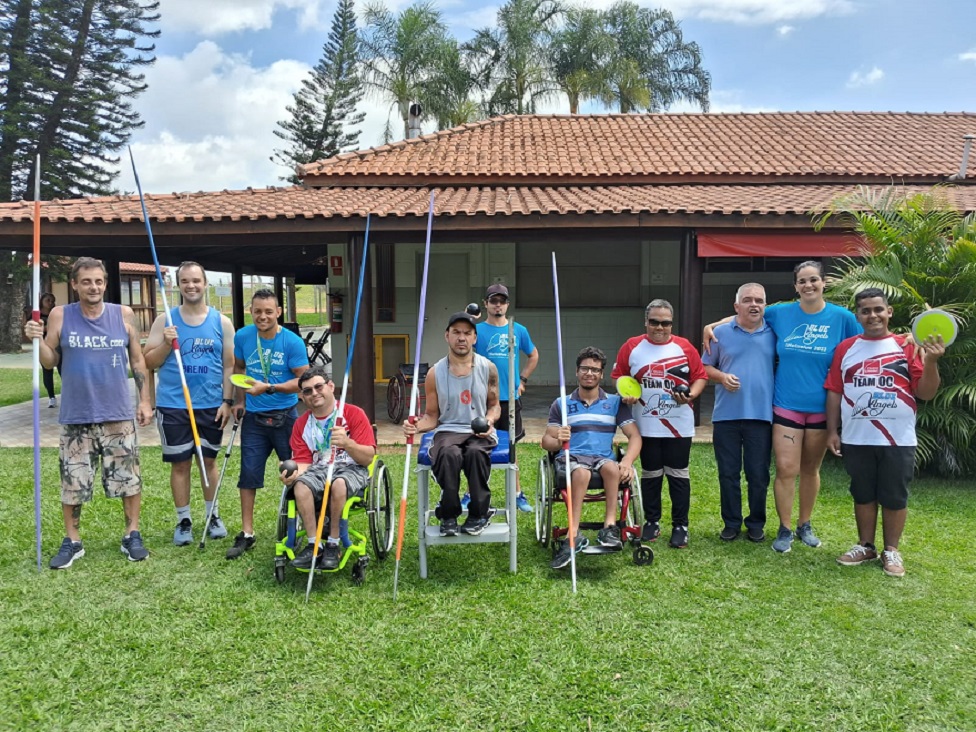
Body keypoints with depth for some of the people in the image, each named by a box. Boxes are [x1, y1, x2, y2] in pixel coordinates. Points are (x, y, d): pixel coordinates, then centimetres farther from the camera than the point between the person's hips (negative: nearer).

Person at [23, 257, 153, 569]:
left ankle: (132, 536, 21)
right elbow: (49, 362, 3)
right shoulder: (60, 316, -2)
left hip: (118, 416, 0)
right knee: (72, 484, 7)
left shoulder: (124, 315, -1)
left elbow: (137, 361, 7)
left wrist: (145, 400, 3)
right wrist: (37, 340, -16)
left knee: (129, 478, 6)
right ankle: (72, 542, 23)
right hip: (75, 417, 0)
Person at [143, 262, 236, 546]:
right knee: (180, 463, 6)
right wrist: (166, 344, -16)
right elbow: (148, 363, 1)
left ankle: (212, 515, 26)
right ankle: (183, 521, 19)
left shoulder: (222, 322, 2)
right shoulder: (165, 320, 1)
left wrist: (227, 401, -3)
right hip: (173, 406, 0)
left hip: (211, 406, 1)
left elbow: (229, 365, 3)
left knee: (209, 460, 11)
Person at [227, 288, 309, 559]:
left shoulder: (293, 342, -12)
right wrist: (239, 400, 8)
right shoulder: (243, 336, -1)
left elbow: (303, 381, -12)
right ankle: (247, 534, 14)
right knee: (249, 473, 4)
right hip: (253, 417, 3)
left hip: (285, 417, -3)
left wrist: (269, 388, -23)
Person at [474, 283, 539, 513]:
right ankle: (471, 494, 15)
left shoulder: (519, 330, 7)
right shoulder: (477, 330, 0)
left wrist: (523, 380, 9)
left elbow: (533, 356, 19)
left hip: (510, 398, 2)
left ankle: (517, 494, 21)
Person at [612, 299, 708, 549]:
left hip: (679, 426, -1)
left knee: (678, 474, 5)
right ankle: (652, 522, 24)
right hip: (646, 426, 1)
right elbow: (619, 376, 7)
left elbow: (701, 377, 2)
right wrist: (625, 394, -11)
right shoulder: (632, 347, 1)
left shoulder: (684, 348, -1)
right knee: (650, 475, 11)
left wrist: (690, 395, -15)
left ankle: (680, 526, 15)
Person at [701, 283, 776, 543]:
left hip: (761, 415, 0)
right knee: (728, 473, 8)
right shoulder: (721, 333, 4)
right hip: (726, 415, 0)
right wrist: (722, 377, -11)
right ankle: (731, 523, 21)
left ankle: (756, 524, 22)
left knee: (758, 474, 6)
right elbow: (705, 367, 8)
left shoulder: (773, 334, 5)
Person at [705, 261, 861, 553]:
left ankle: (805, 524, 29)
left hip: (822, 408, 0)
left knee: (810, 470, 12)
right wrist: (713, 325, 3)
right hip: (786, 405, 0)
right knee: (786, 469, -5)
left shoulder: (842, 318, -2)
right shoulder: (780, 313, 0)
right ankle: (784, 529, 10)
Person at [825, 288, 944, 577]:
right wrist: (832, 430, 3)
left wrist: (931, 362, -20)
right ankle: (865, 546, 27)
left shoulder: (907, 346, -1)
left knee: (894, 497, 7)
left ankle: (891, 551, 22)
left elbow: (926, 393, -4)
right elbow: (834, 392, 6)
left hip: (897, 440, -2)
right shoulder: (846, 348, 5)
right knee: (863, 495, 12)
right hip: (856, 439, 2)